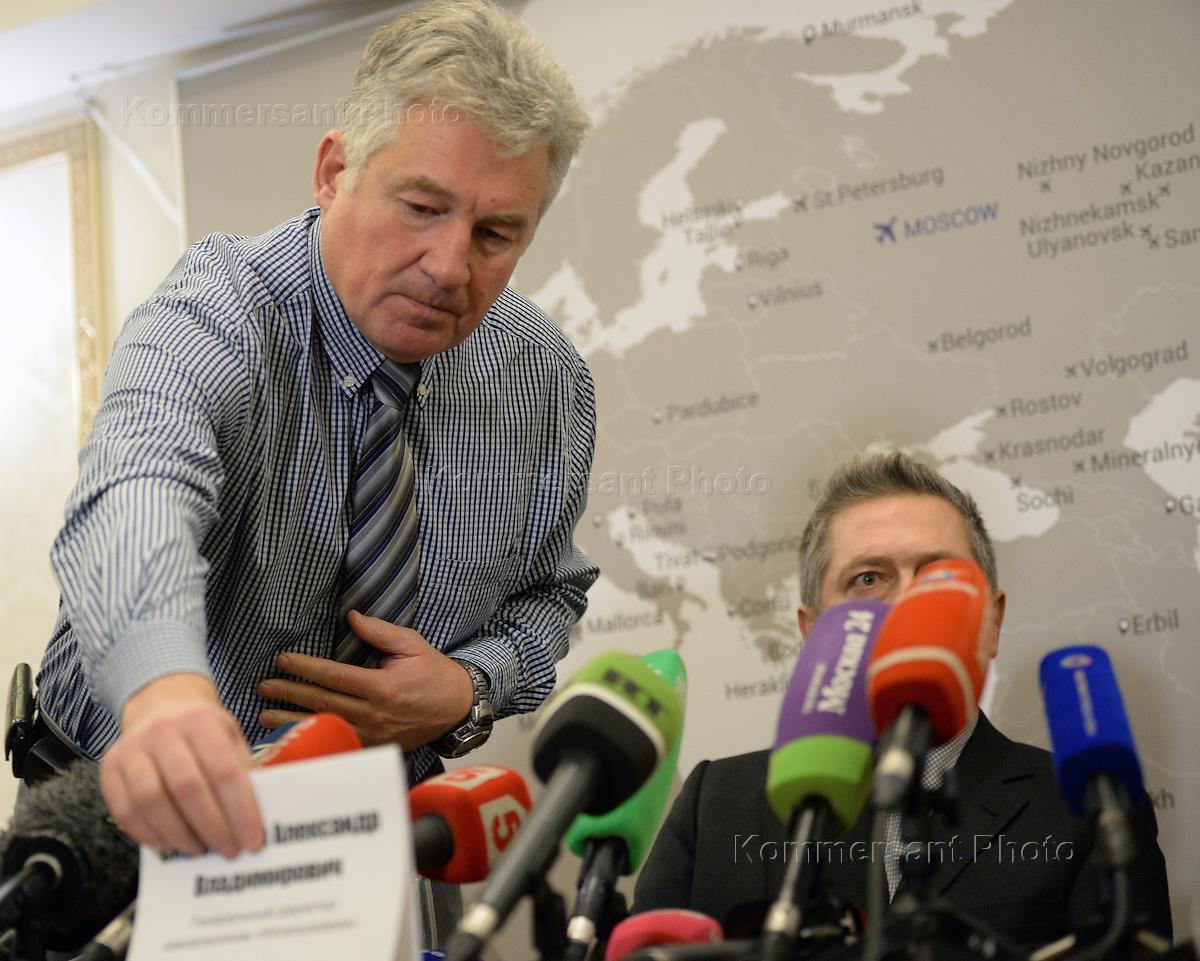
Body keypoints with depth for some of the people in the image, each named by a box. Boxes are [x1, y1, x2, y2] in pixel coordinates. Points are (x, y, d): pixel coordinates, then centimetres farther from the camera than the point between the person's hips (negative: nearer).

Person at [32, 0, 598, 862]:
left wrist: (469, 692, -10)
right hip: (148, 812, -3)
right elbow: (139, 495, -41)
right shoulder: (215, 315, -19)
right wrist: (166, 690, -62)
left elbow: (549, 591, 13)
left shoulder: (549, 380, -3)